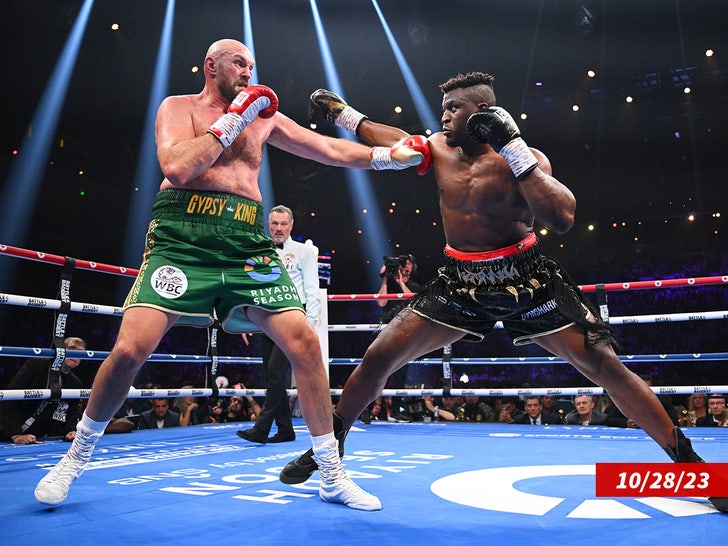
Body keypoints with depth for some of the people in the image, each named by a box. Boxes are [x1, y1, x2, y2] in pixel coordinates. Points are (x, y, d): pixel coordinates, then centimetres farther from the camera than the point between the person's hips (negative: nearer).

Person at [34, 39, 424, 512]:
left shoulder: (264, 116, 22)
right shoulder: (179, 107, 10)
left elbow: (330, 150, 20)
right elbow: (178, 169, -9)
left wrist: (388, 156, 11)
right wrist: (233, 119, -4)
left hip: (248, 246, 4)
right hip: (183, 241, -3)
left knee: (305, 342, -9)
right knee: (131, 349, -16)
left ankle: (333, 476, 5)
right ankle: (77, 457, 16)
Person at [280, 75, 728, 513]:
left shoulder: (524, 158, -12)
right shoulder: (439, 148, 2)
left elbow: (562, 219, -27)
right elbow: (385, 143, 17)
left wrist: (512, 146, -30)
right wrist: (340, 111, 16)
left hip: (526, 279, -3)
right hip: (460, 282, 3)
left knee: (604, 365, -6)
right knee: (379, 357, -3)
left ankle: (688, 460, 14)